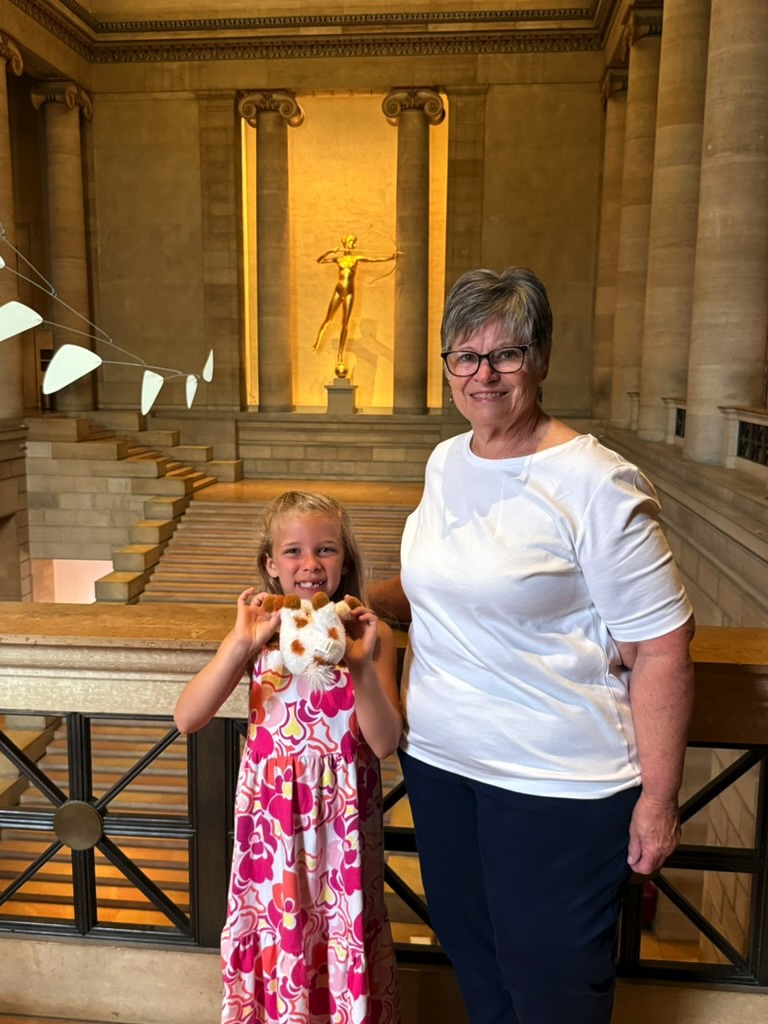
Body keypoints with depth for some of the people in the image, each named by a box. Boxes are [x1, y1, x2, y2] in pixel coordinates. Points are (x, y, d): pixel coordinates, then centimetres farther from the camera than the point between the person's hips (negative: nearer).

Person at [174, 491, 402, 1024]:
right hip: (272, 811, 1)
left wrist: (361, 664, -27)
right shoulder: (260, 631, -5)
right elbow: (187, 719, -14)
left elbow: (385, 743, -13)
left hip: (342, 813, -1)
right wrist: (240, 644, -26)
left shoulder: (368, 633, -8)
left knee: (344, 936, 10)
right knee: (275, 936, 13)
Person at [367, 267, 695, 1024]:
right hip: (438, 758, 7)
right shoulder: (445, 462, 3)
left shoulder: (596, 486, -19)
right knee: (472, 960, 25)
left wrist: (657, 801, -15)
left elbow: (660, 649, -16)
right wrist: (360, 602, 0)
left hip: (557, 783, -6)